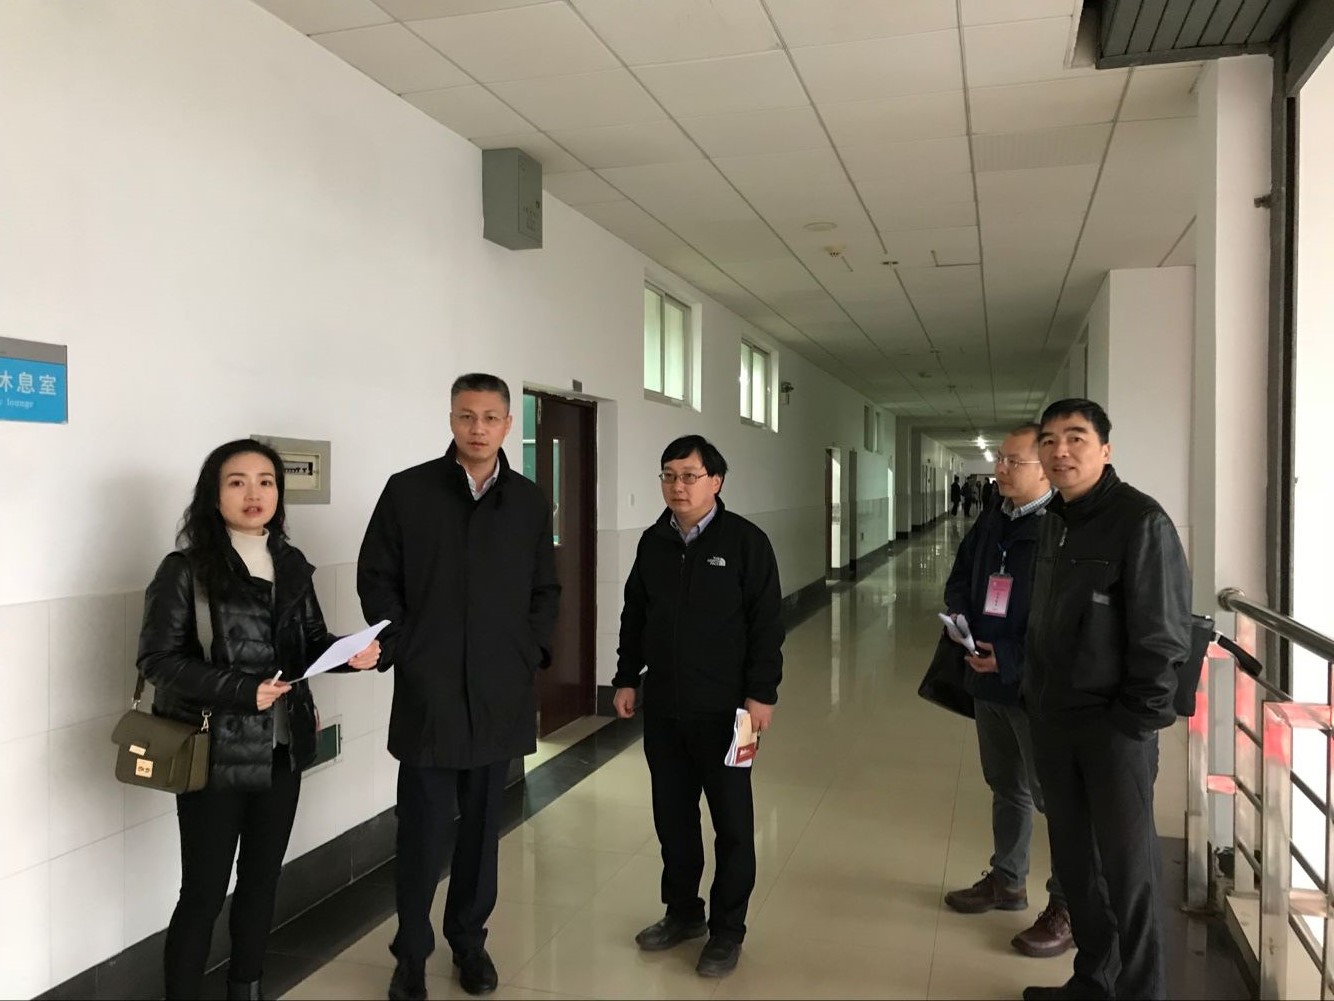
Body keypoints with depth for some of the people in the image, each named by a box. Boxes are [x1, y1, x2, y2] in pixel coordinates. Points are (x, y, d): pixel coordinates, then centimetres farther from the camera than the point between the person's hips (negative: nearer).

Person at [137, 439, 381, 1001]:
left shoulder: (291, 565, 5)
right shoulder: (185, 569, -10)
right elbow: (157, 659, -13)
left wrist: (351, 653, -11)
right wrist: (241, 690, -22)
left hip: (282, 749, 5)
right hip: (217, 753, -5)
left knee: (262, 879, 19)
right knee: (204, 892, 4)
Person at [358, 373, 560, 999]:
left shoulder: (530, 502, 6)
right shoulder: (408, 490, -2)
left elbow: (545, 589, 12)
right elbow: (376, 578, 0)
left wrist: (531, 653, 1)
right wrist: (403, 650, -7)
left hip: (501, 694, 3)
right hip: (427, 692, -2)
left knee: (482, 825, 13)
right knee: (424, 828, 3)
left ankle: (469, 939, 32)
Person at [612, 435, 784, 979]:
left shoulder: (745, 541, -9)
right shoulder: (652, 542, 6)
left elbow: (766, 624, -10)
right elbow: (634, 617, 14)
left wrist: (761, 693, -13)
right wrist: (626, 678, 11)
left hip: (722, 708, -5)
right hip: (662, 707, 5)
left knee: (732, 822, 7)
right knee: (672, 815, 15)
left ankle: (727, 931, 21)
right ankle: (682, 912, 33)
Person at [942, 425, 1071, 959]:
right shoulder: (991, 521, 8)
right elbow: (960, 579, 18)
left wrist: (1009, 658, -22)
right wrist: (962, 622, -2)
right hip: (988, 678, 8)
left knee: (1053, 793, 3)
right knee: (1005, 785, 21)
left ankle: (1067, 908, 19)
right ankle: (1006, 880, 39)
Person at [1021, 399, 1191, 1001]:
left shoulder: (1140, 521, -13)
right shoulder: (1052, 521, 10)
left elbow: (1163, 636, -15)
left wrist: (1133, 721, -16)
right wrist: (1036, 697, 8)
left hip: (1114, 726, -7)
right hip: (1053, 720, 7)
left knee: (1126, 867, 5)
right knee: (1074, 861, 16)